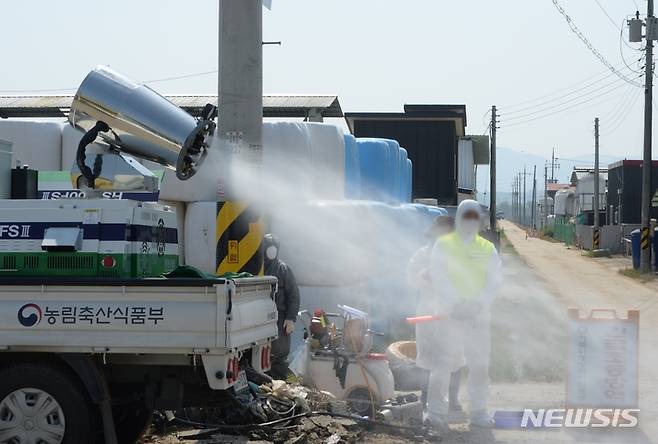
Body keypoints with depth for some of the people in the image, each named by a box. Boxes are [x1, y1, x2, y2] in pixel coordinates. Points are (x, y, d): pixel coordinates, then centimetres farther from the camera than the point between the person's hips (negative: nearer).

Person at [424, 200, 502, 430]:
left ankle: (478, 412, 12)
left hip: (479, 314, 3)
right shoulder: (443, 245, 6)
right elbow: (438, 276, -4)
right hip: (448, 313, -3)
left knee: (479, 363, 4)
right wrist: (455, 302, -17)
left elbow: (494, 279, 5)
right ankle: (435, 411, -5)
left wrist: (479, 302, -11)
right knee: (444, 361, -9)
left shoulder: (488, 249, 14)